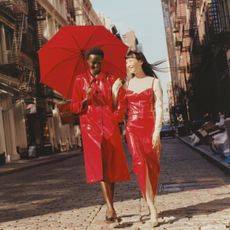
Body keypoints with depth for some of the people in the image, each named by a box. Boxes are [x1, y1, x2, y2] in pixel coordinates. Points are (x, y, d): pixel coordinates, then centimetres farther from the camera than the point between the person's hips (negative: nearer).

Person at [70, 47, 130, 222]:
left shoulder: (110, 80, 10)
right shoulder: (80, 81, 8)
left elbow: (119, 102, 6)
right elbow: (74, 107, 5)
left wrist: (117, 116, -12)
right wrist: (86, 100, -13)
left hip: (109, 126, 2)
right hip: (91, 127, -1)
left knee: (111, 166, 4)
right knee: (99, 166, -11)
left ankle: (110, 206, 17)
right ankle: (110, 207, -16)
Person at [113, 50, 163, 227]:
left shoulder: (154, 82, 4)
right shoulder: (126, 84, 12)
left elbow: (159, 108, -4)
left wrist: (157, 131, -13)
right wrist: (114, 91, -3)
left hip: (150, 128, -1)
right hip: (133, 129, 1)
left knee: (152, 167, 0)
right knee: (141, 164, -14)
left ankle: (150, 204, 14)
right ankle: (153, 211, -14)